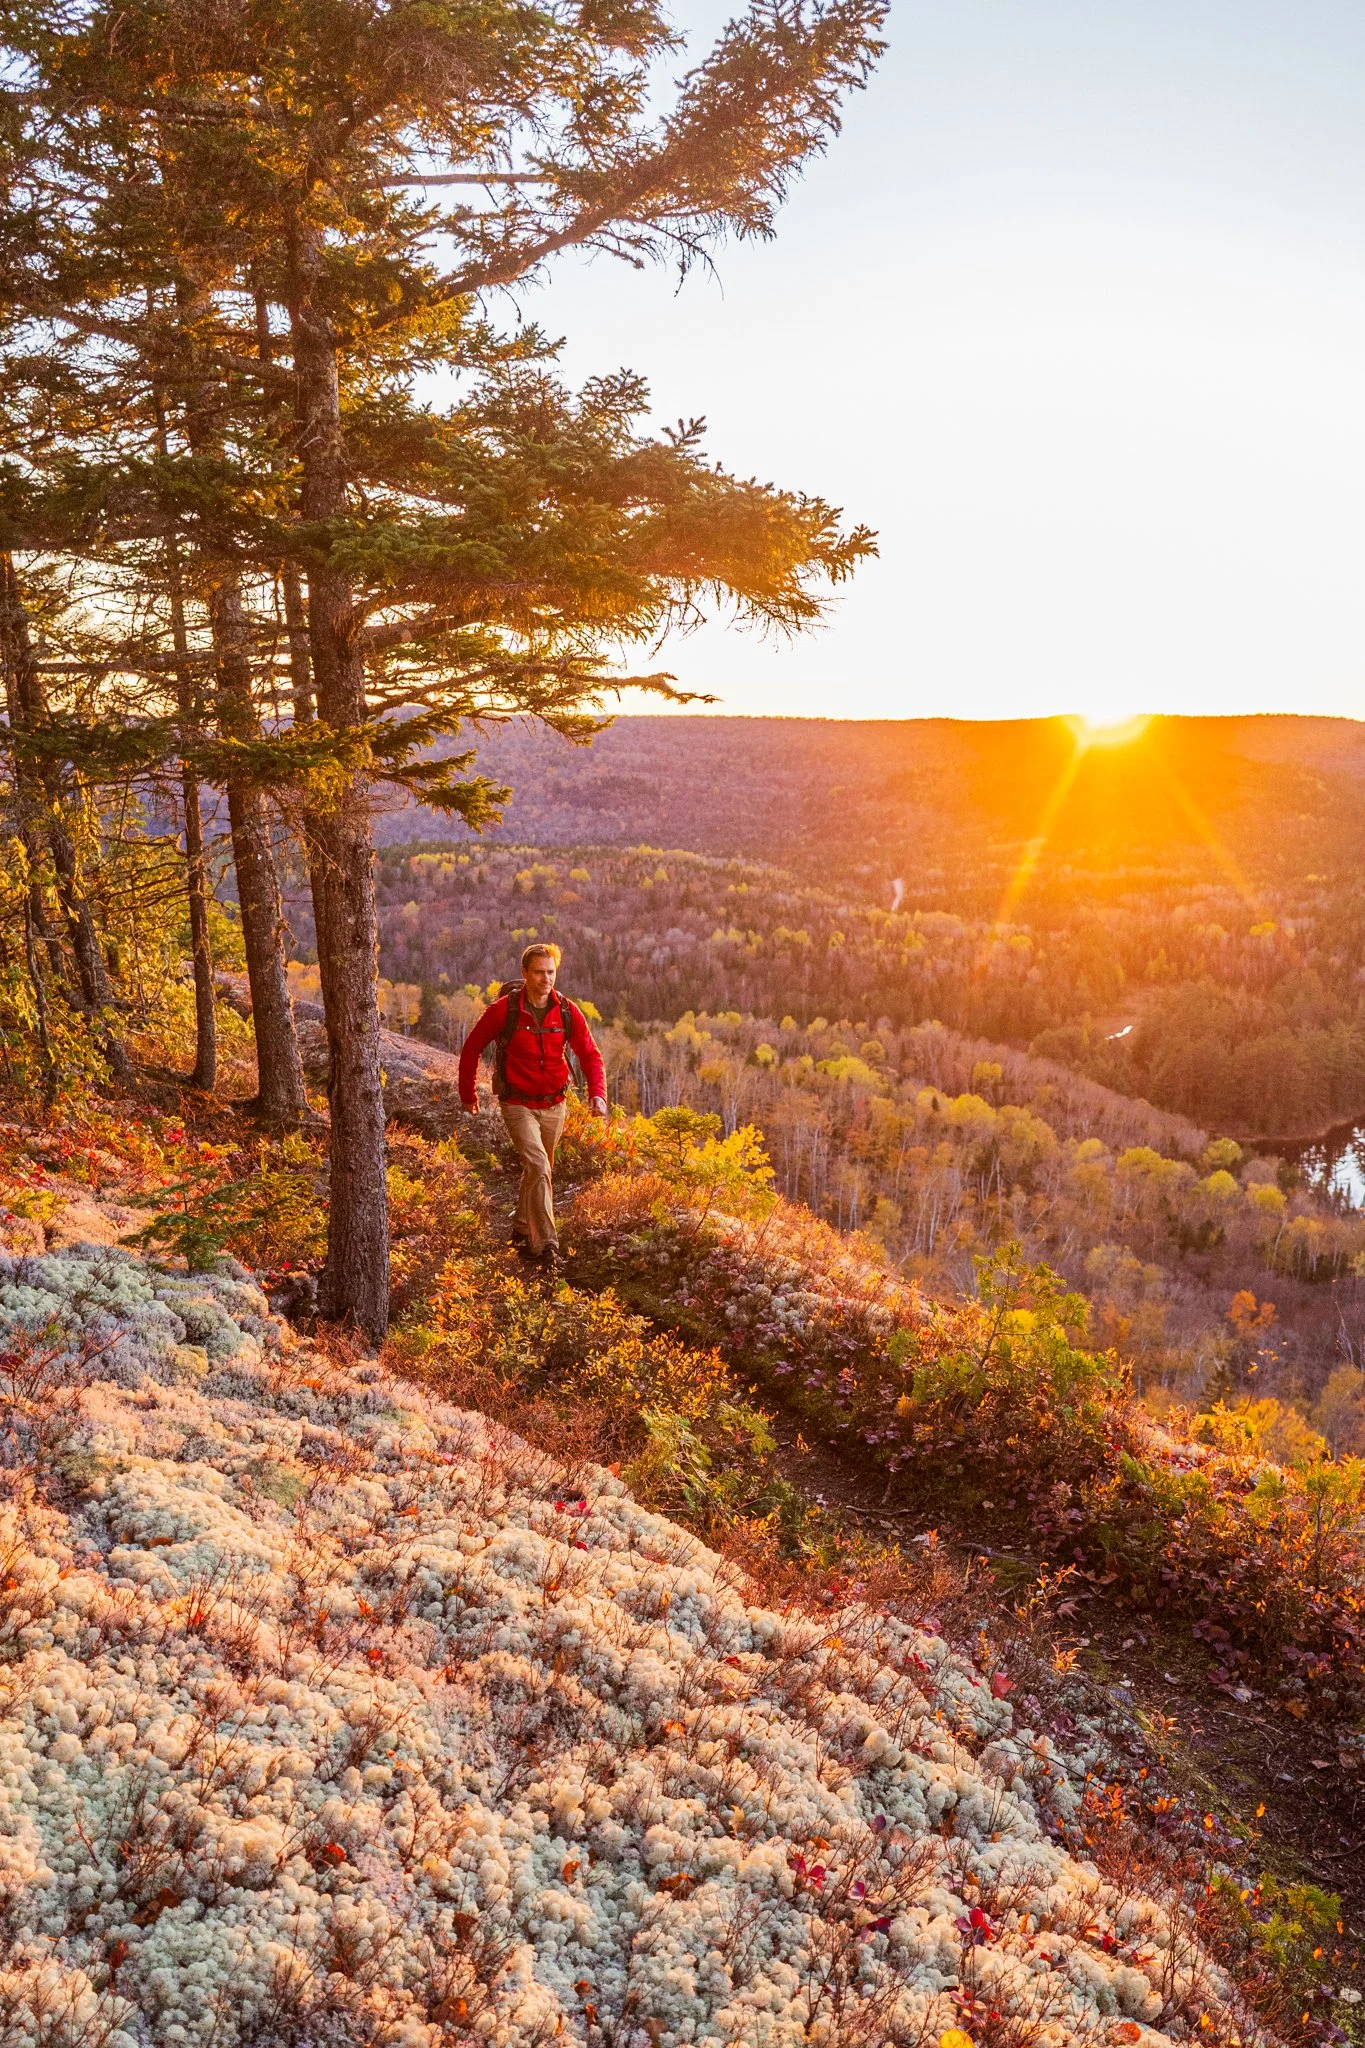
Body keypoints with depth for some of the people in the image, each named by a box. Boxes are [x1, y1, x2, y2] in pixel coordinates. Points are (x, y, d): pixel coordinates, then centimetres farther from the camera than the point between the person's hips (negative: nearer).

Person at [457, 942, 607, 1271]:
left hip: (554, 1105, 4)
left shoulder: (567, 1012, -6)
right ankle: (545, 1245, -18)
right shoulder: (503, 1009, -14)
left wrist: (597, 1093, -21)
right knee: (538, 1169, -19)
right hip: (518, 1105, -4)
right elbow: (472, 1048, -1)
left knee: (538, 1170, 18)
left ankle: (521, 1231, 38)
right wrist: (468, 1093, 6)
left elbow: (590, 1055, -3)